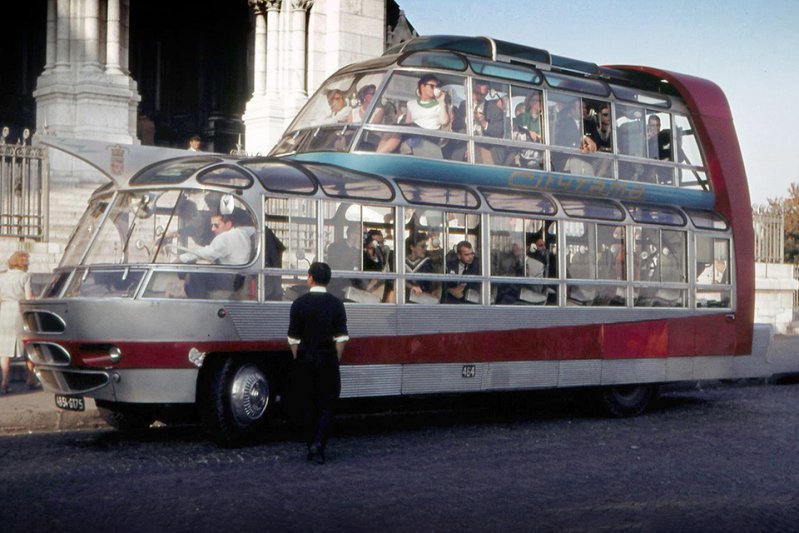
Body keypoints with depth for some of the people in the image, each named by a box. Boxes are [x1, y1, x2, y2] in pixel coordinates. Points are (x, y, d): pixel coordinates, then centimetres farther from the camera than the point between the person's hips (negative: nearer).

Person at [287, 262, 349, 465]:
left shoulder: (299, 303, -3)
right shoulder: (336, 304, -1)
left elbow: (293, 338, -2)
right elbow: (341, 338, -3)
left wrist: (298, 359, 9)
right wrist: (336, 360, 7)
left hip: (305, 359, 0)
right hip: (328, 360, 0)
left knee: (308, 404, 9)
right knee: (327, 404, 5)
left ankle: (311, 448, 12)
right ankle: (318, 444, -12)